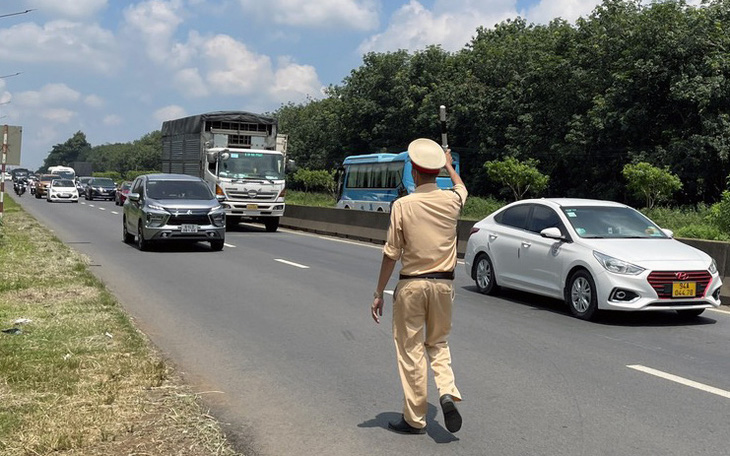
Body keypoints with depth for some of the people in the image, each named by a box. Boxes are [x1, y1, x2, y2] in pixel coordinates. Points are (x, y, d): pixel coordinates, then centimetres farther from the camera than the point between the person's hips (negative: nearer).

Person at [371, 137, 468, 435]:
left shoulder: (402, 205, -11)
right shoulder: (452, 200, 0)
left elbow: (391, 254, -8)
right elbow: (460, 186, 27)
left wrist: (378, 293, 0)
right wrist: (448, 165, 46)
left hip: (411, 285, -3)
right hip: (443, 283, 4)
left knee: (411, 351, 6)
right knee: (438, 343, 21)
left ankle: (415, 419, 11)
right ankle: (447, 392, -3)